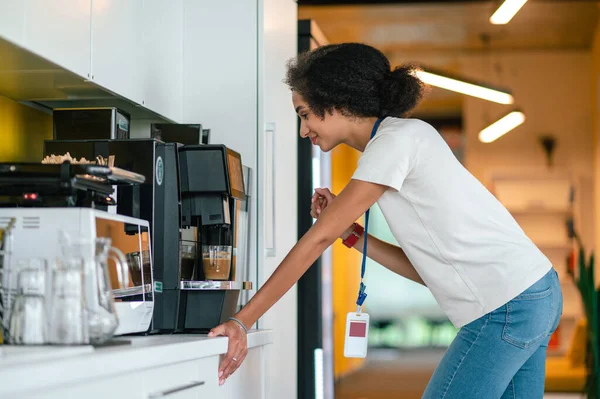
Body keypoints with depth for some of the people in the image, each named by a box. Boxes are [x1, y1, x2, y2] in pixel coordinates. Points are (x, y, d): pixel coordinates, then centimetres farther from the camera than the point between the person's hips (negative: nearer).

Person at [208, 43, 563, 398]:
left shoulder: (398, 138, -11)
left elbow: (319, 238, -14)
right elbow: (423, 268, 14)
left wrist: (242, 320, -13)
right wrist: (349, 230, 5)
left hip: (506, 304, -9)